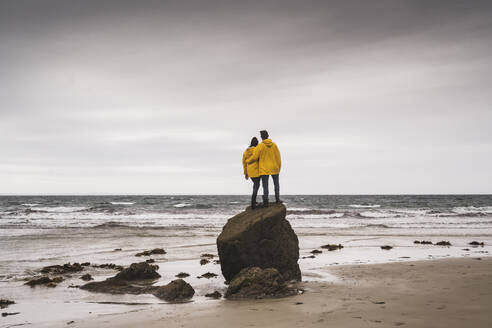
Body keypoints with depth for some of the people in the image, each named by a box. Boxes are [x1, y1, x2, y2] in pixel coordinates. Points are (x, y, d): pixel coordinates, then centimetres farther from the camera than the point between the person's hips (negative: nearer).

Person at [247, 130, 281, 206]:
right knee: (276, 184, 18)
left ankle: (266, 201, -6)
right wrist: (279, 168, 8)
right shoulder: (274, 145, -1)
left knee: (265, 186, 1)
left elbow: (254, 157, -11)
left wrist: (247, 161, 9)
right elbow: (278, 157, 0)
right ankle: (277, 199, 18)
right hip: (274, 168, 2)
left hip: (264, 169, -2)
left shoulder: (260, 146, -10)